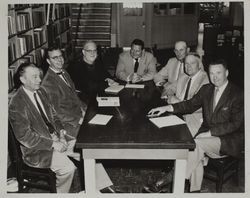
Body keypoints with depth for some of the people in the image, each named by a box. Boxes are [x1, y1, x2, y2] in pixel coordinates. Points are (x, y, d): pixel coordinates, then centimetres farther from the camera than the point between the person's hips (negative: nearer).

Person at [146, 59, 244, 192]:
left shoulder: (238, 95, -10)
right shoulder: (206, 89, 8)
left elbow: (235, 124, -15)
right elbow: (190, 104, 10)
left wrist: (210, 133, -22)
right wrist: (167, 108, -5)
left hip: (228, 140, -5)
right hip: (207, 134, 5)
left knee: (196, 144, -28)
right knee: (197, 152, -24)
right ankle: (194, 190, -12)